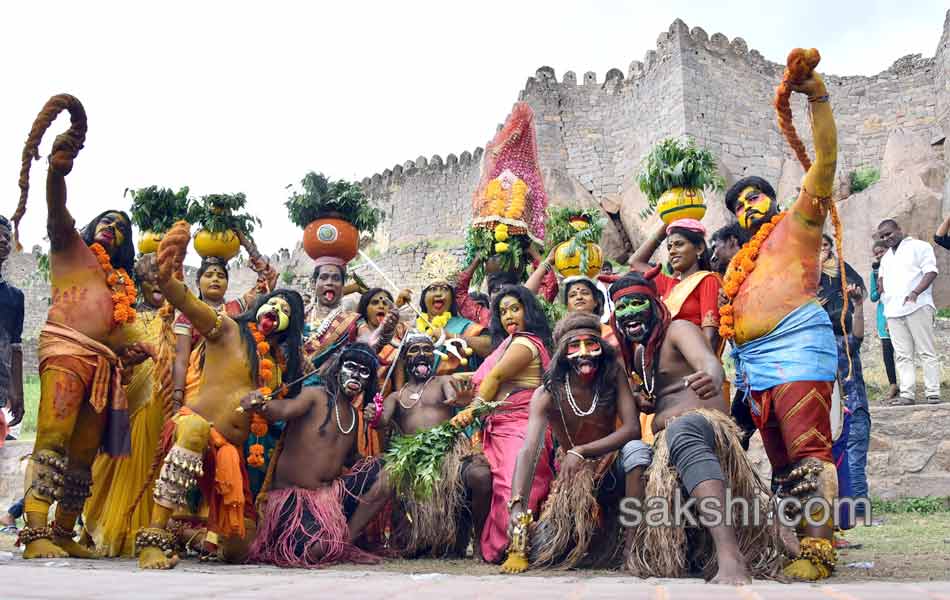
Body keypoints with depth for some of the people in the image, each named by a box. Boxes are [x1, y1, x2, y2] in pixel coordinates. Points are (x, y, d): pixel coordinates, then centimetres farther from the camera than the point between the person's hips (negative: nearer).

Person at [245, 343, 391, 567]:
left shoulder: (354, 414, 11)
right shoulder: (315, 396, -10)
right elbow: (286, 409, -31)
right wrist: (261, 406, -53)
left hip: (330, 492, 7)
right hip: (292, 496, -7)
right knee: (317, 550, -29)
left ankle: (346, 541, 1)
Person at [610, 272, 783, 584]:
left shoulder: (677, 330, -2)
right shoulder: (634, 350, 22)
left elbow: (709, 361, -23)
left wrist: (713, 379, -49)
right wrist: (637, 401, 7)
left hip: (704, 422, -10)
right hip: (664, 439, 10)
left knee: (681, 430, -43)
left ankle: (730, 554, -61)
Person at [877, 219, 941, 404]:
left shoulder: (919, 247, 5)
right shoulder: (886, 257, 26)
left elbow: (931, 272, -6)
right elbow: (882, 280, 30)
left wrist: (915, 292, -20)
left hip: (917, 307, -6)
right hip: (893, 311, 6)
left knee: (927, 352, -5)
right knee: (902, 356, 1)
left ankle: (933, 393, -5)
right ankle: (907, 394, 0)